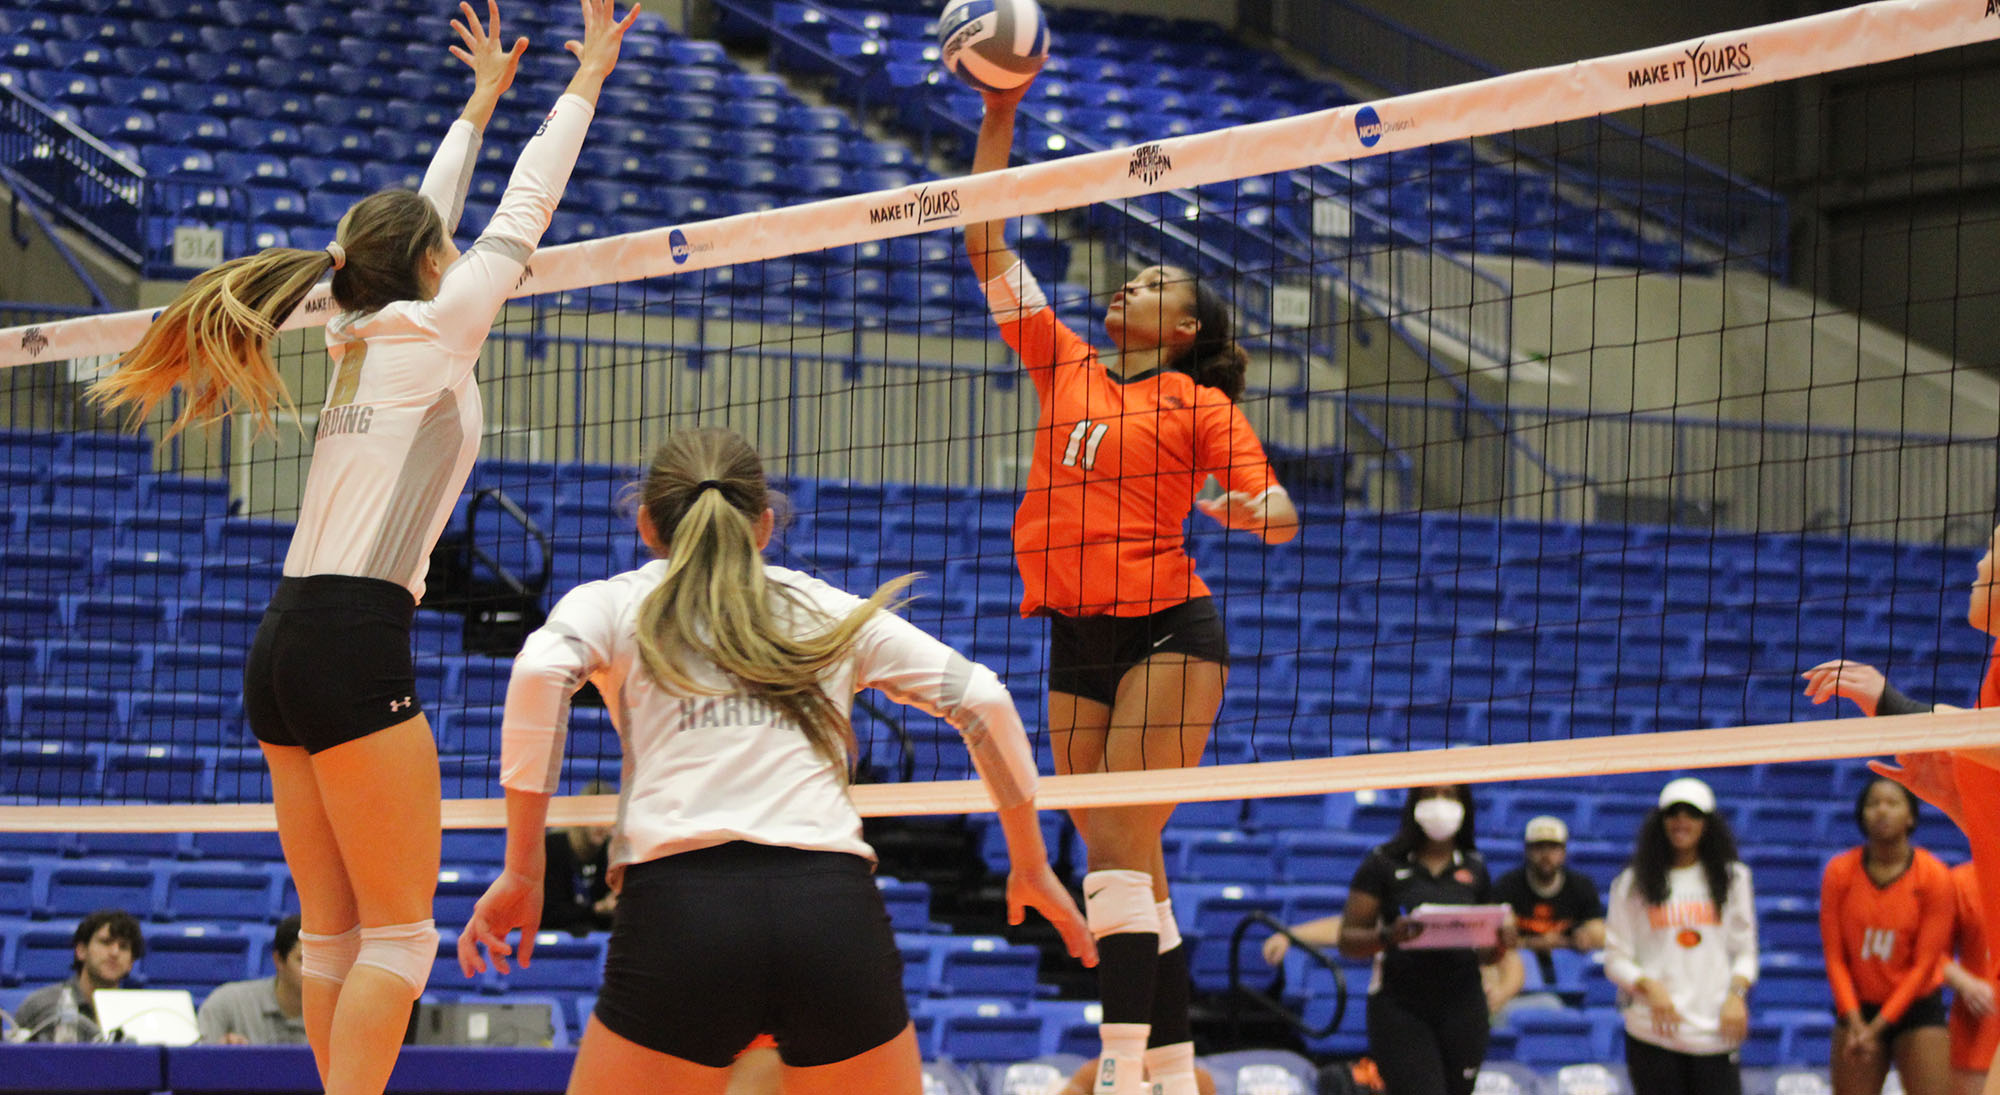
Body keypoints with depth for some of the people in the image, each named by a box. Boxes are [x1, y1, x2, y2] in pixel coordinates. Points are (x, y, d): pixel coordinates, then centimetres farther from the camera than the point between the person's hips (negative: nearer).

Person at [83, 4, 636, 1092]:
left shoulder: (363, 341, 18)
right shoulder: (431, 329, -1)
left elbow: (418, 226, 33)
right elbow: (522, 213, 5)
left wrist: (483, 101, 41)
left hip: (285, 645, 8)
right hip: (353, 644, -8)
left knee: (334, 932, 8)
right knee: (400, 930, -7)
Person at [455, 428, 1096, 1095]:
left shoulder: (612, 603, 18)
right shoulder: (829, 610, 23)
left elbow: (540, 672, -4)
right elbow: (980, 700, 16)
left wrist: (522, 872, -3)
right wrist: (1030, 865, 25)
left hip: (679, 901, -2)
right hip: (836, 906, 2)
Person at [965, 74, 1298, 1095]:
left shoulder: (1200, 404, 2)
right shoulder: (1066, 366, 14)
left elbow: (1281, 513, -1)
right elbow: (986, 247, 14)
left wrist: (1252, 509, -25)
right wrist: (999, 116, 10)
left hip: (1165, 628, -5)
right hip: (1075, 637, 5)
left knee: (1119, 848, -16)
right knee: (1122, 865, 4)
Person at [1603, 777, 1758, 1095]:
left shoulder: (1732, 878, 12)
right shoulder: (1634, 884, 7)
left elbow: (1744, 949, 12)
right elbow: (1616, 958, 5)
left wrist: (1736, 993, -7)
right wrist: (1649, 986, -14)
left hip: (1715, 1031, 1)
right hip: (1654, 1030, -1)